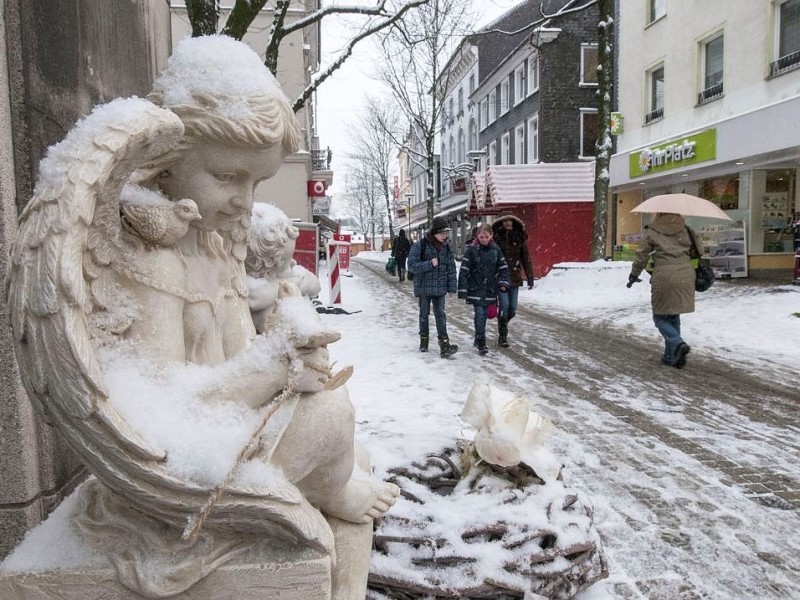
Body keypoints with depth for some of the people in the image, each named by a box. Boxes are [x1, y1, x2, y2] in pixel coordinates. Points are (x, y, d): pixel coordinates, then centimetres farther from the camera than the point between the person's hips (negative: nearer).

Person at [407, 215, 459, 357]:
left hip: (440, 288, 3)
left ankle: (444, 345, -2)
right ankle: (423, 340, 29)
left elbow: (451, 267, 6)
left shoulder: (445, 247, 1)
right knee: (424, 314, 12)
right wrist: (430, 264, -24)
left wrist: (451, 287, 2)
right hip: (424, 287, -3)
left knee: (440, 314, 0)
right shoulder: (420, 245, -13)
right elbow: (411, 266, -16)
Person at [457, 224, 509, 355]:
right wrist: (462, 289, -12)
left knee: (483, 314, 10)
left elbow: (503, 267, 11)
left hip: (490, 289, 3)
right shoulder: (472, 249, -7)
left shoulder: (496, 249, 3)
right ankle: (481, 343, -5)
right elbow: (464, 270, -8)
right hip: (475, 288, -3)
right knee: (480, 314, -11)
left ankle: (478, 339, 26)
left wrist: (503, 281, -4)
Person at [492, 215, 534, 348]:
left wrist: (530, 277, 4)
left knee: (512, 308, 7)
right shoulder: (496, 237, -3)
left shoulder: (520, 237, 4)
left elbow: (526, 258, 7)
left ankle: (502, 324, 36)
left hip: (515, 278, 3)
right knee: (504, 305, -7)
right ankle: (502, 337, 4)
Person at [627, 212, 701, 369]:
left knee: (661, 317, 8)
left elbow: (641, 256, 5)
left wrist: (634, 275, 17)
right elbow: (695, 252, 17)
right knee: (674, 316, 17)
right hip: (686, 275, 4)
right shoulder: (685, 229, 14)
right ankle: (671, 356, 19)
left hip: (664, 277, -4)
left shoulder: (651, 232, 2)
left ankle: (678, 344, -18)